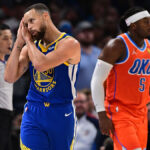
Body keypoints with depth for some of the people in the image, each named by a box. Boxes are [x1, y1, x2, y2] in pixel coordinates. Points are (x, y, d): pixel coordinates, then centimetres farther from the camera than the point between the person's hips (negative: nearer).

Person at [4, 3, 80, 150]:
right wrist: (19, 42, -1)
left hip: (61, 115, -3)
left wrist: (28, 40, -6)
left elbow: (40, 64, -22)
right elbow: (9, 77, 0)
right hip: (32, 114, 4)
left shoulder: (69, 44, -8)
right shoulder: (30, 47, 11)